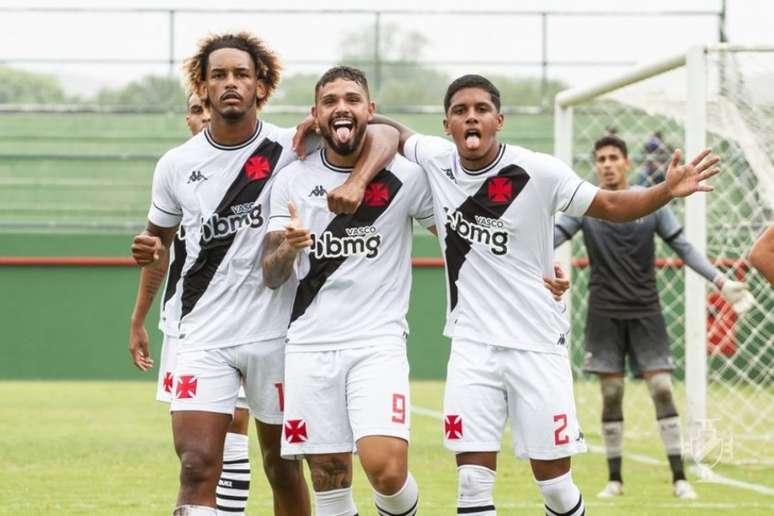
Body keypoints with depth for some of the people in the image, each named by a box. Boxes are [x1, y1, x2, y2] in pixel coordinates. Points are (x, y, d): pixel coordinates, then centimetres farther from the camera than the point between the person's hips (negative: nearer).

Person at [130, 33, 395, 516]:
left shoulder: (289, 148, -6)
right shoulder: (176, 165, 3)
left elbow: (382, 141, -11)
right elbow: (160, 236, 19)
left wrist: (355, 182, -30)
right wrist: (149, 249, -5)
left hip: (275, 332, -1)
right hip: (205, 336, 1)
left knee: (283, 466, 12)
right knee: (197, 468, -13)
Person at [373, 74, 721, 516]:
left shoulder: (538, 172, -12)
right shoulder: (434, 160, -3)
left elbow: (611, 206, -5)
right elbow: (391, 131, 16)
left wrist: (666, 191, -21)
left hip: (537, 345, -2)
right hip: (473, 345, 2)